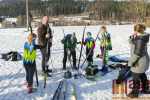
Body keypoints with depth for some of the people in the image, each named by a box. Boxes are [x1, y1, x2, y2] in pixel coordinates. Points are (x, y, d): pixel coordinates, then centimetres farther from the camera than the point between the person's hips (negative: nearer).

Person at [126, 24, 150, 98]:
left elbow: (137, 54, -27)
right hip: (142, 61, 10)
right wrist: (132, 37, -3)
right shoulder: (139, 37, 3)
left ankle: (134, 93, 21)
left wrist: (130, 62, -19)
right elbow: (131, 42, 17)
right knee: (142, 75, 24)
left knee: (136, 77, 5)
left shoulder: (140, 40, -28)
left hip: (139, 62, -10)